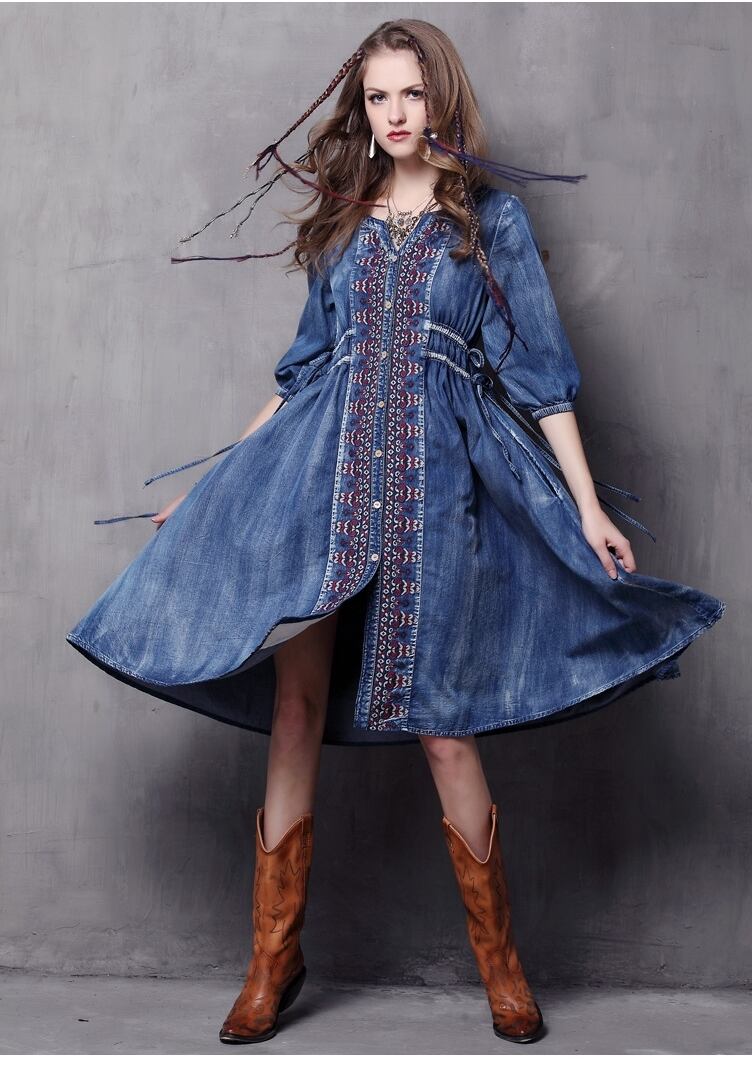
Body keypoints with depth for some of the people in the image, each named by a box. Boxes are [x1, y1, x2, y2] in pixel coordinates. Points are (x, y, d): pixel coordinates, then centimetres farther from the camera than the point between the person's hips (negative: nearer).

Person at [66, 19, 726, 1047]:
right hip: (324, 466, 3)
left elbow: (541, 367, 3)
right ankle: (274, 955, 8)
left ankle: (500, 960, 13)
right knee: (297, 702, -3)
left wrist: (588, 505, -4)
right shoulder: (344, 220, 17)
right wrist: (221, 476, 19)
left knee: (441, 721, -4)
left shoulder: (490, 217, 8)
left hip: (436, 475, -3)